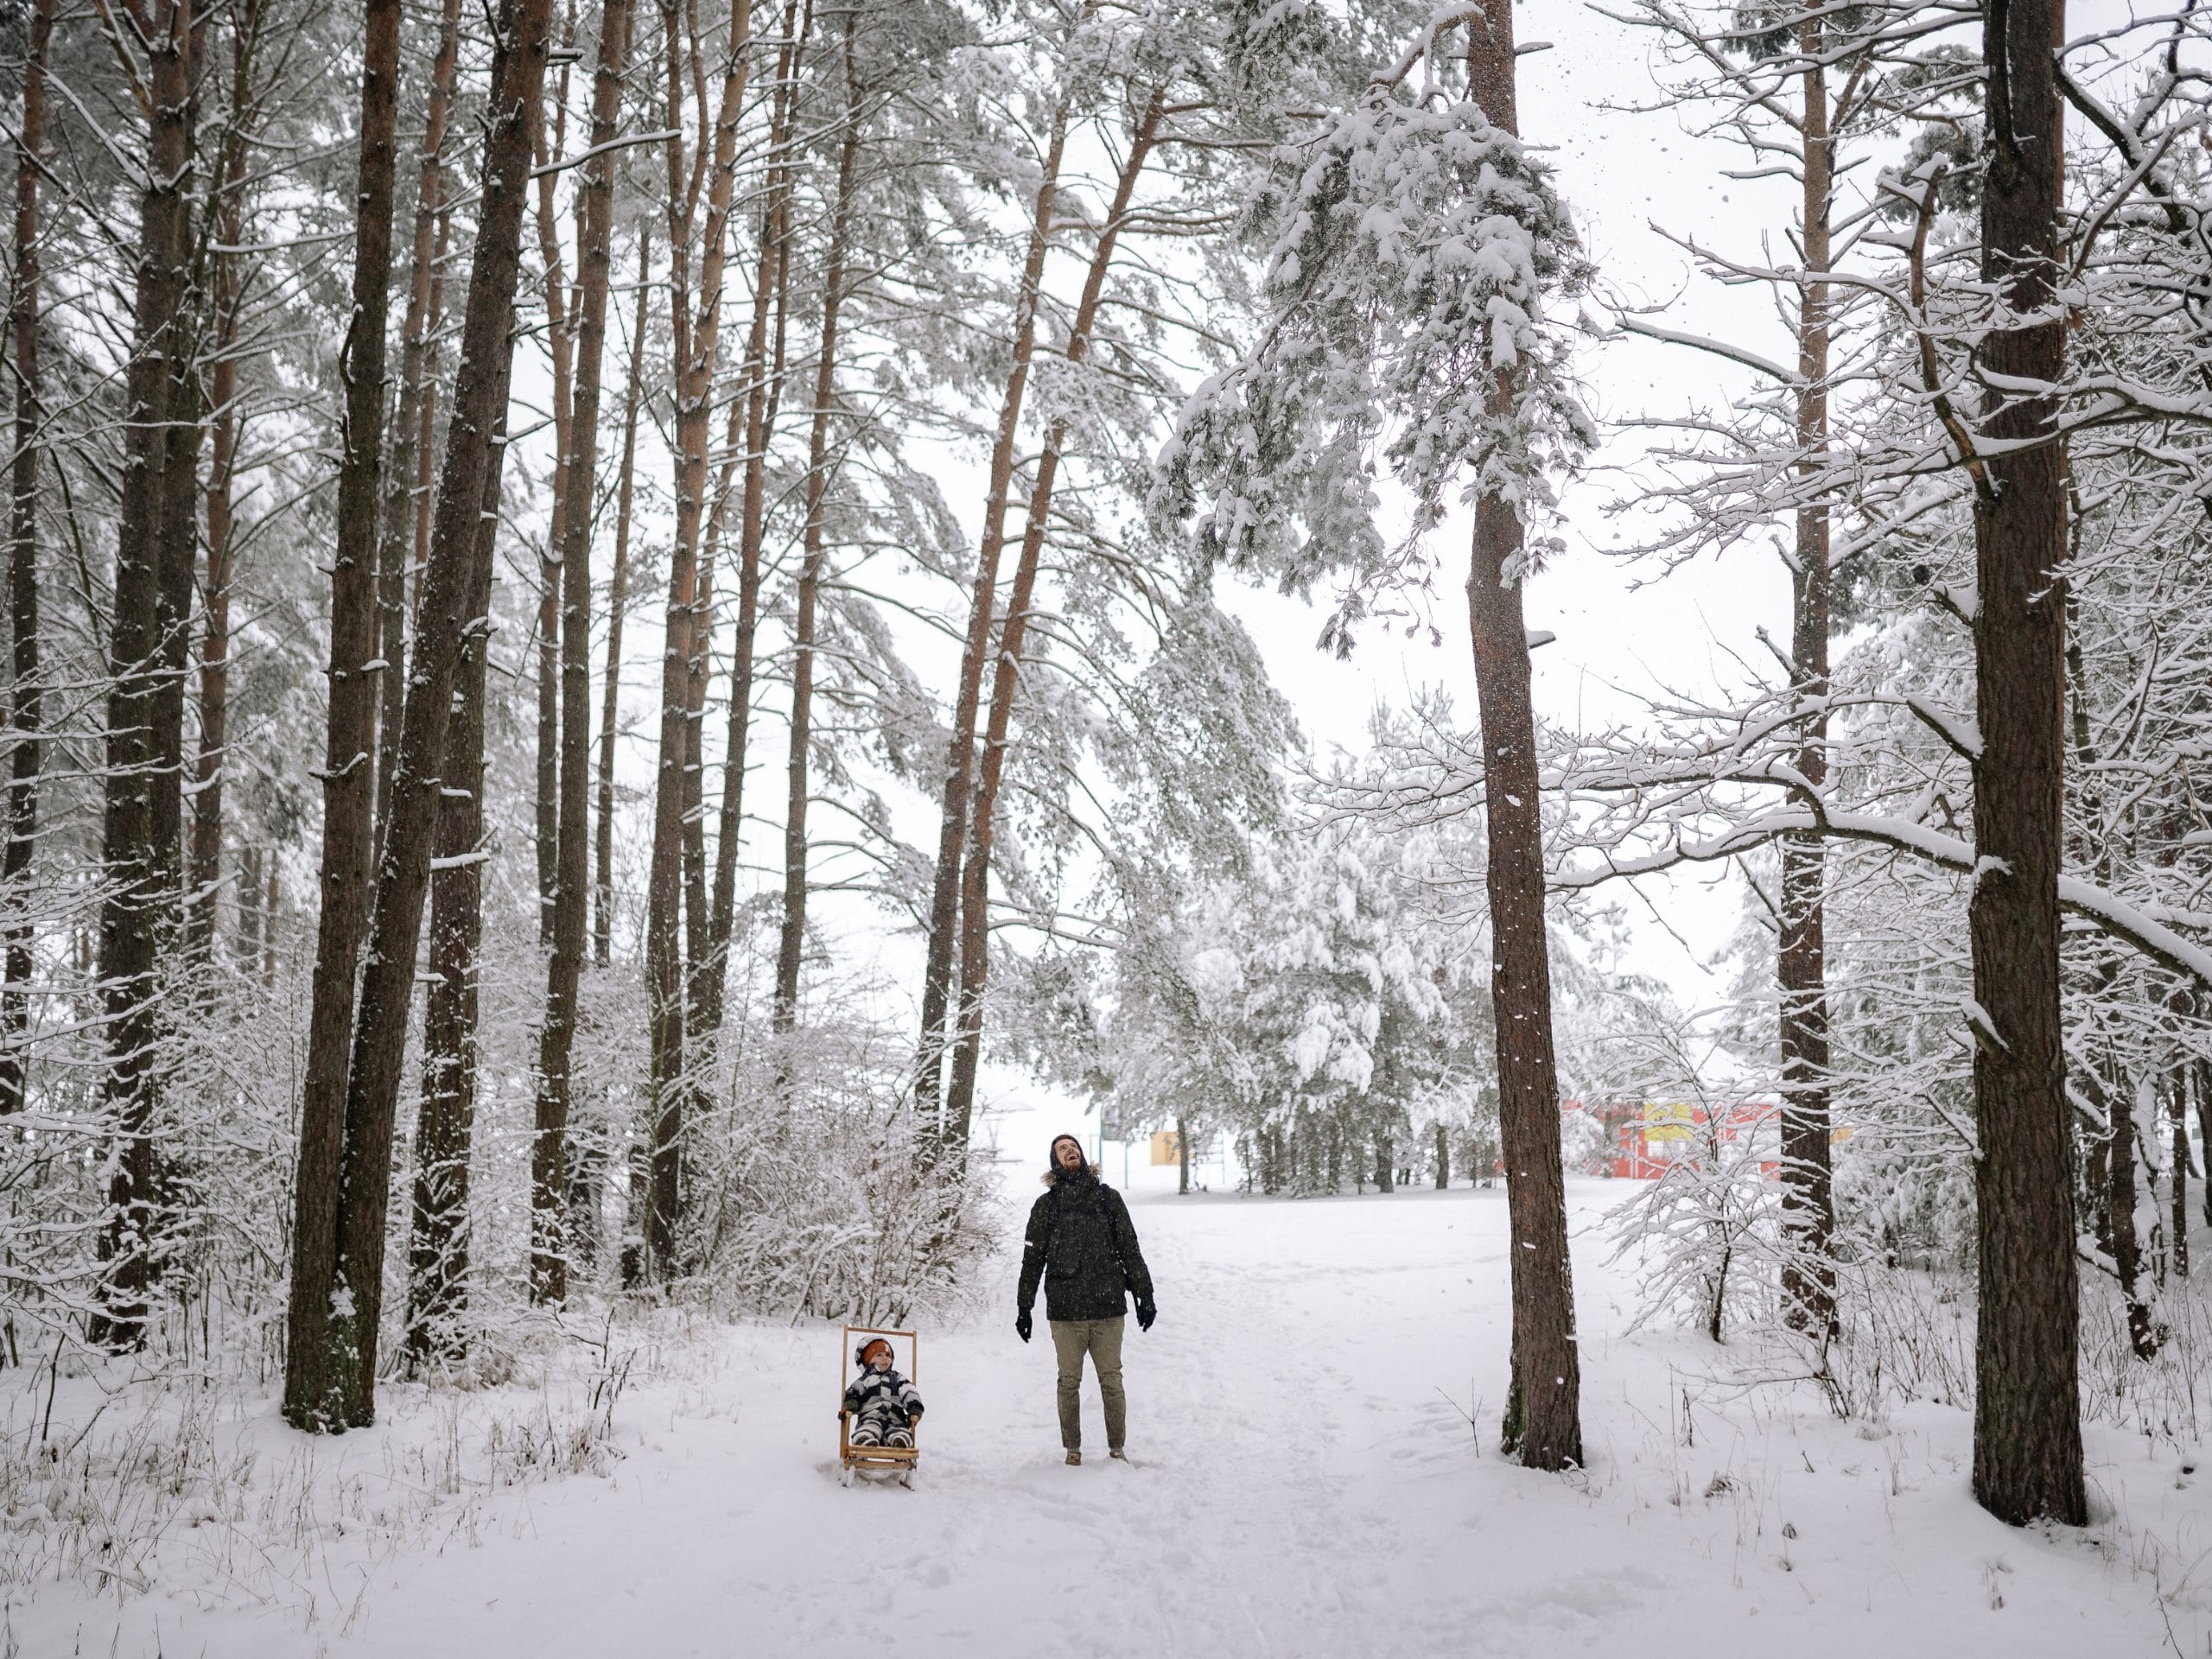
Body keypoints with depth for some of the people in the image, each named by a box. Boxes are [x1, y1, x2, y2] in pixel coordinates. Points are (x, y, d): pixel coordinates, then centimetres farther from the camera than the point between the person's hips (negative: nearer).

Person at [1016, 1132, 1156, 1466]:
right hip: (1065, 1310, 0)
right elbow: (1032, 1260, 10)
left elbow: (1130, 1250, 10)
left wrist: (1144, 1295, 6)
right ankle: (1072, 1449, 15)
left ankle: (1117, 1448, 13)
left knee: (1111, 1380, 3)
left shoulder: (1109, 1198, 9)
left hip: (1109, 1307, 0)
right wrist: (1024, 1308, 7)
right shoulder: (1046, 1206, 7)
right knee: (1069, 1382, 4)